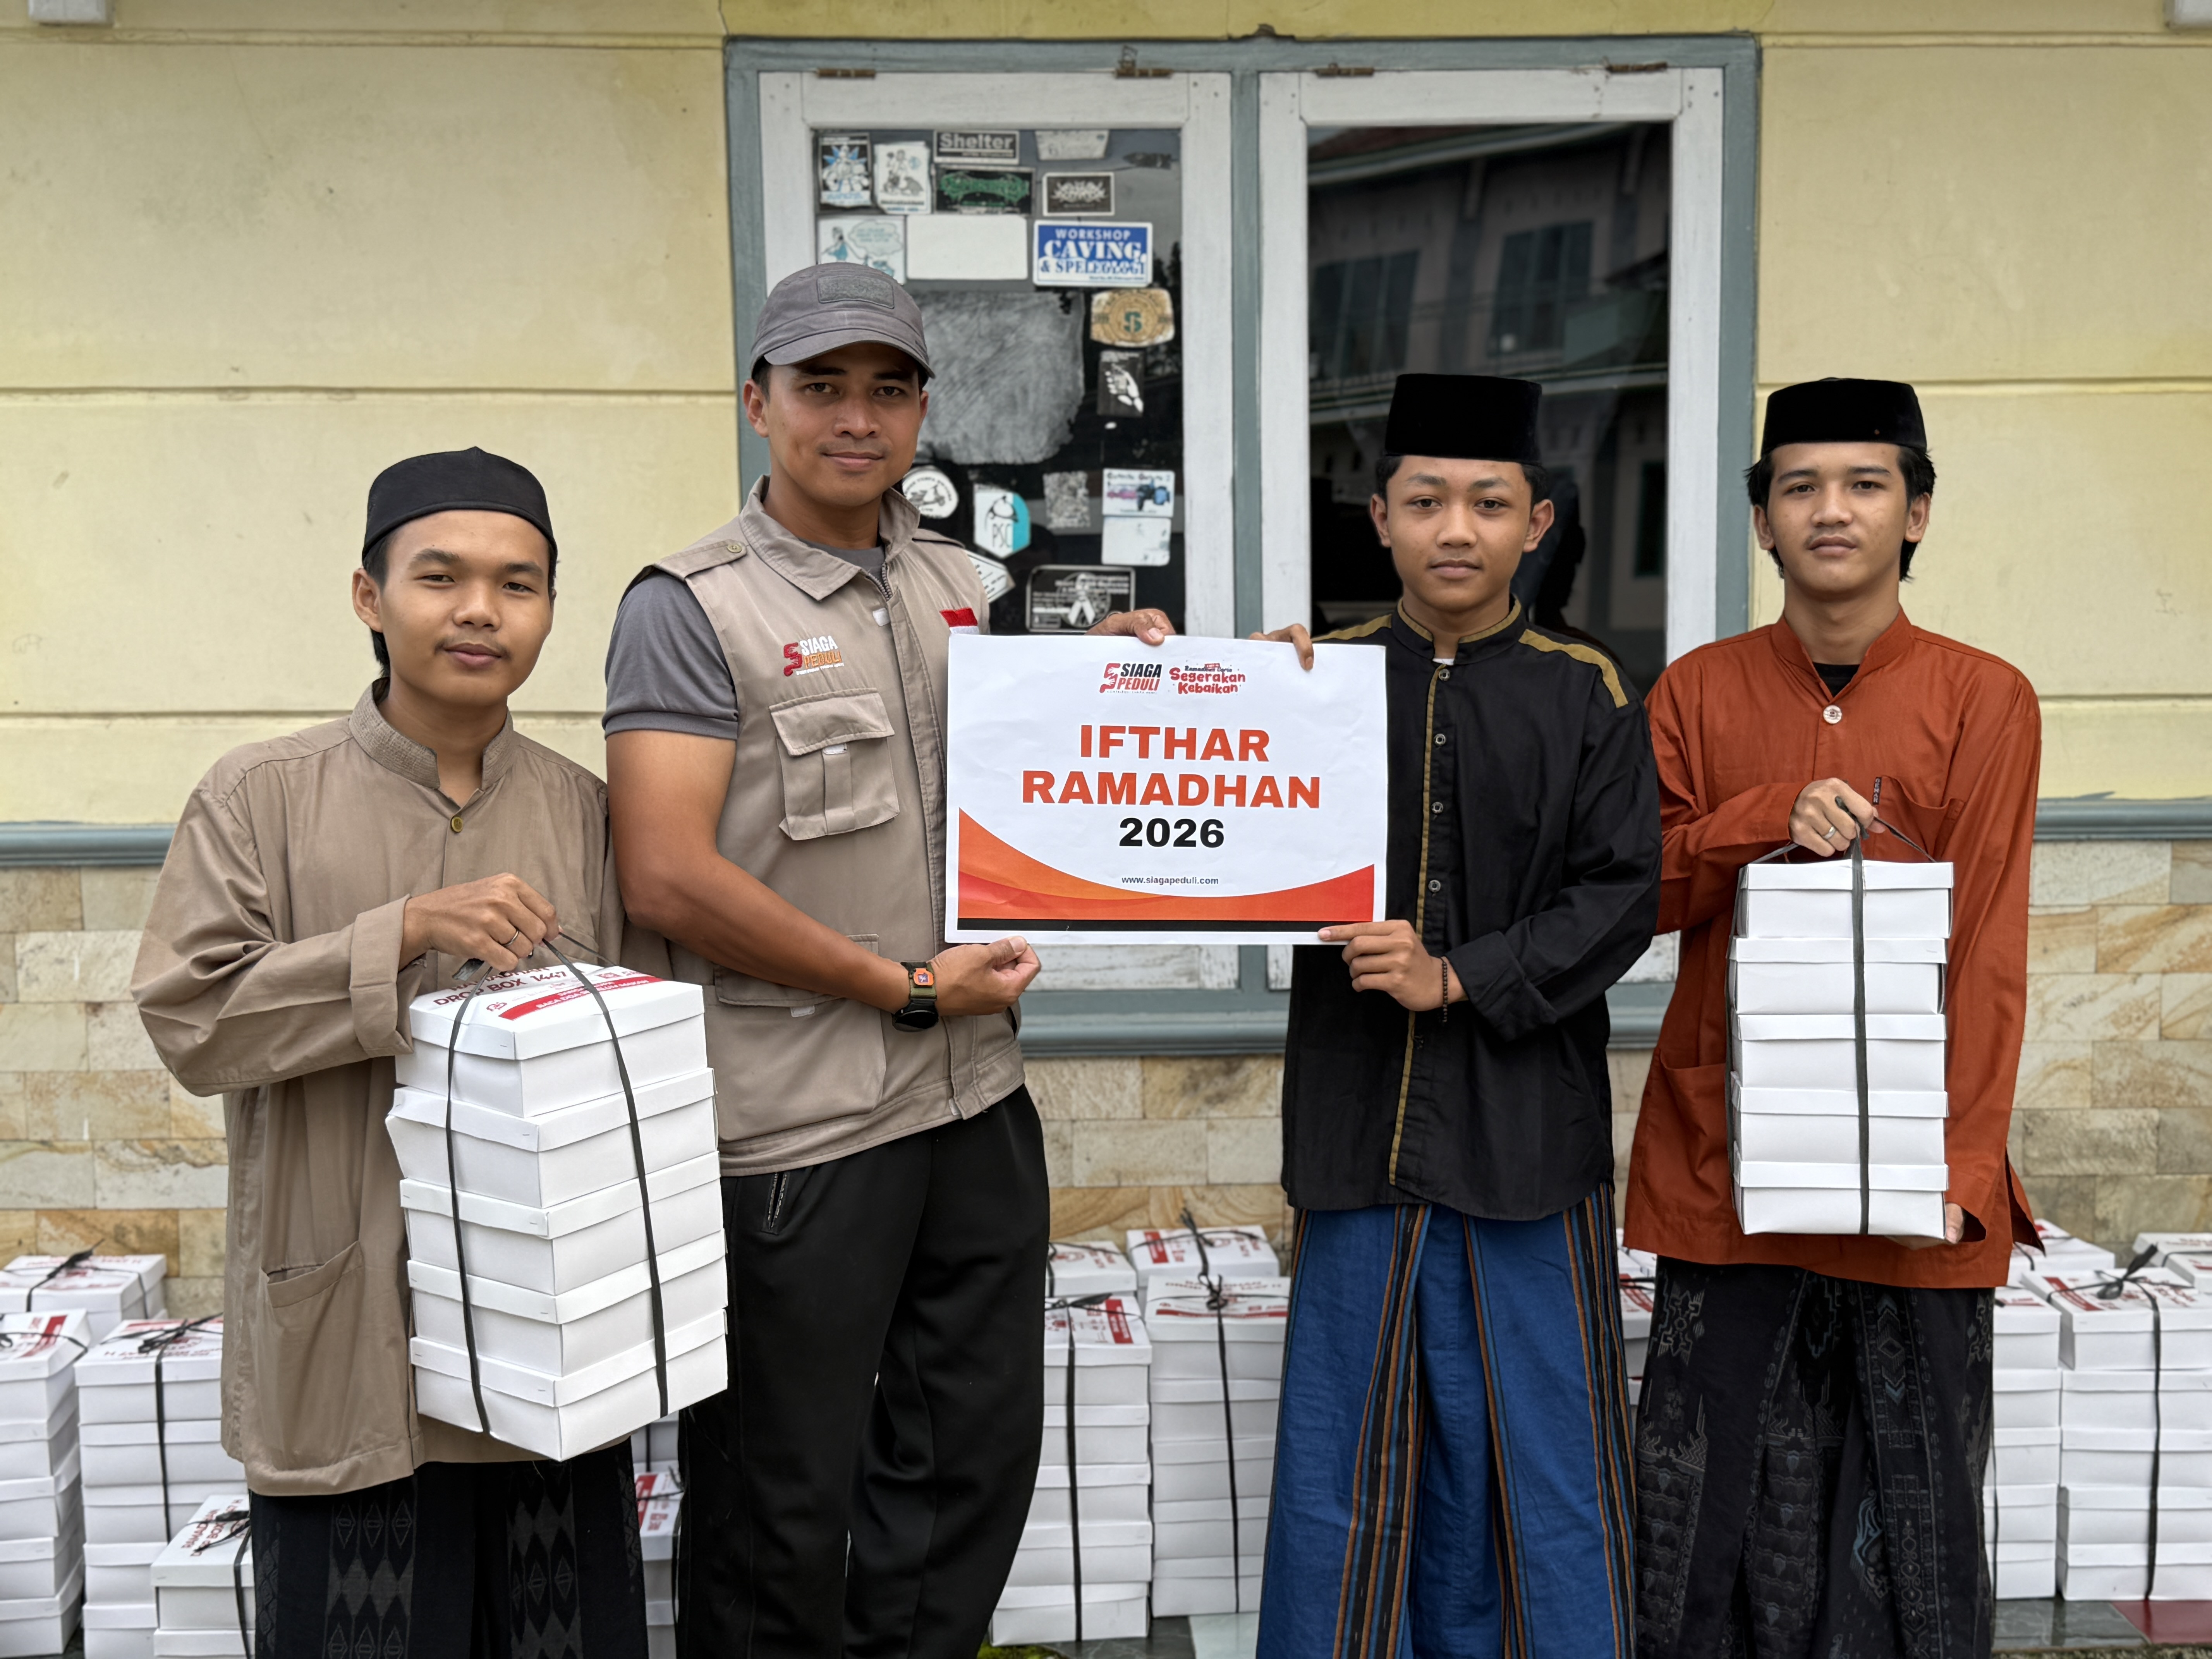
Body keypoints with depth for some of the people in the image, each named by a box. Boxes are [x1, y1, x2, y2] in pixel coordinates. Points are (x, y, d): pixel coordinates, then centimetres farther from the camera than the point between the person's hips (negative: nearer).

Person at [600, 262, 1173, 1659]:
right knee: (783, 1504, 10)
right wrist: (907, 989, -15)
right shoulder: (692, 607, -10)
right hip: (795, 1129, -6)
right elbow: (669, 878, -19)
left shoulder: (959, 584, 11)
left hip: (978, 1100, 7)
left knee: (979, 1452, 18)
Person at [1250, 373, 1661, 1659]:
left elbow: (1620, 898, -5)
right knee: (1347, 1451, 11)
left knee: (1534, 1445, 9)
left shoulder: (1586, 695, 1)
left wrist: (1459, 978, -16)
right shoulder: (1323, 678, 4)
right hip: (1361, 1130, 1)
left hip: (1524, 1134, -1)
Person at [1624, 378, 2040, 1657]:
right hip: (1721, 1156, 1)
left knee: (1910, 1497, 8)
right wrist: (1772, 821, -16)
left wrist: (1964, 1161, -12)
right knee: (1718, 1490, 8)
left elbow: (1989, 950, -4)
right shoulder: (1699, 692, 6)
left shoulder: (1985, 699, 0)